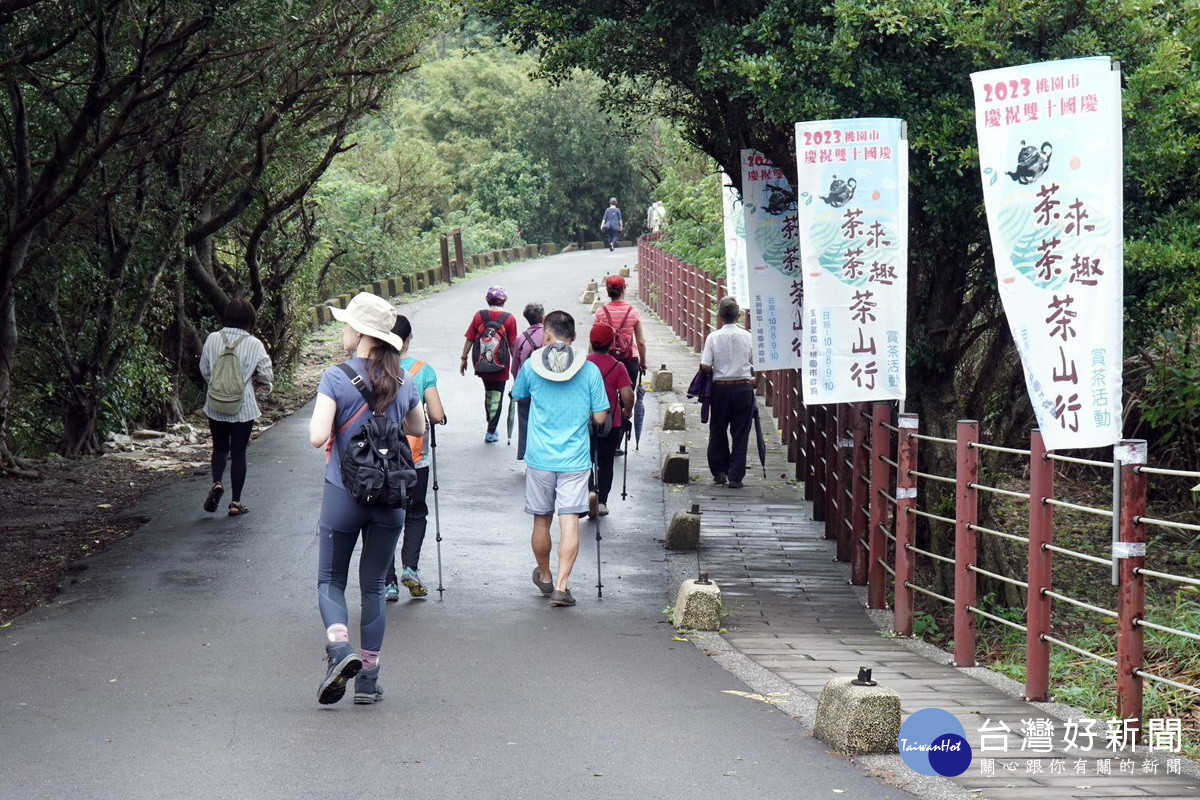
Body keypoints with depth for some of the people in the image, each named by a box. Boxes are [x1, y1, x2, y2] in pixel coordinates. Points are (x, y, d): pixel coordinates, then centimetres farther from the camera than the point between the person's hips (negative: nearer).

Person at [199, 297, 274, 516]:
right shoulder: (254, 344, -11)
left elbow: (205, 371, 3)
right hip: (243, 406, -2)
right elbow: (267, 377, -7)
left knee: (219, 447, 19)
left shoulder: (213, 339, -6)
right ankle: (235, 502, 10)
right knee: (238, 452, 8)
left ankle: (217, 482, -7)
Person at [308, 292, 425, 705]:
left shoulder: (336, 378, -12)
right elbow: (419, 429, 19)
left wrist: (319, 426, 1)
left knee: (331, 581, 10)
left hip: (344, 494, -3)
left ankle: (340, 649, -17)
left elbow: (318, 436, -20)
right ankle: (368, 680, 13)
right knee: (373, 587, 13)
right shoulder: (402, 382, 2)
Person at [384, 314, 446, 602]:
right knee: (416, 514, 18)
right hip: (416, 456, 0)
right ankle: (410, 567, -1)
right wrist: (431, 418, 13)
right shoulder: (424, 370, -6)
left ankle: (388, 583, 6)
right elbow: (437, 415, -9)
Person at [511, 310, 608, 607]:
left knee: (541, 521, 16)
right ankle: (562, 586, -11)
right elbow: (600, 417, -2)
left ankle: (545, 577, 33)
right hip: (575, 460, -1)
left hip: (540, 458, 1)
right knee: (570, 522, -3)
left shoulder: (531, 366, -4)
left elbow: (519, 396, 15)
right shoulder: (590, 370, -5)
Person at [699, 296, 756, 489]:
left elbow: (705, 366, -10)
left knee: (718, 431, 16)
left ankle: (719, 471, 20)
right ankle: (735, 476, 1)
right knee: (740, 433, 5)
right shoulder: (747, 336, -4)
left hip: (720, 388, 0)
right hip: (743, 387, 0)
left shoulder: (713, 337, -7)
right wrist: (755, 381, 18)